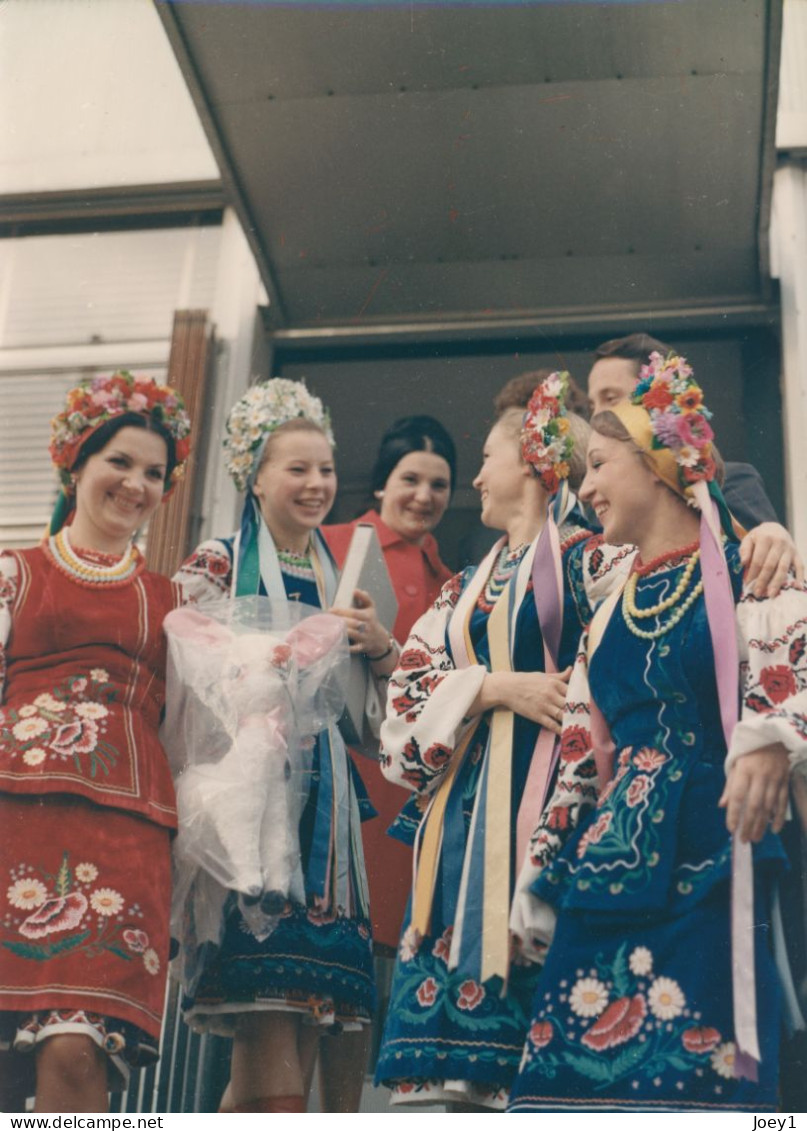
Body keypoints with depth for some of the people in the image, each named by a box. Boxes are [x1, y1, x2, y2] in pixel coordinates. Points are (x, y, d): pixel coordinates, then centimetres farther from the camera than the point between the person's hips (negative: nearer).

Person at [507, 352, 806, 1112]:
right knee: (575, 1071, 3)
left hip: (706, 865, -6)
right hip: (608, 873, 6)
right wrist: (540, 881, 20)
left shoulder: (743, 577, 1)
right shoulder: (610, 614, 19)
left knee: (692, 1077, -10)